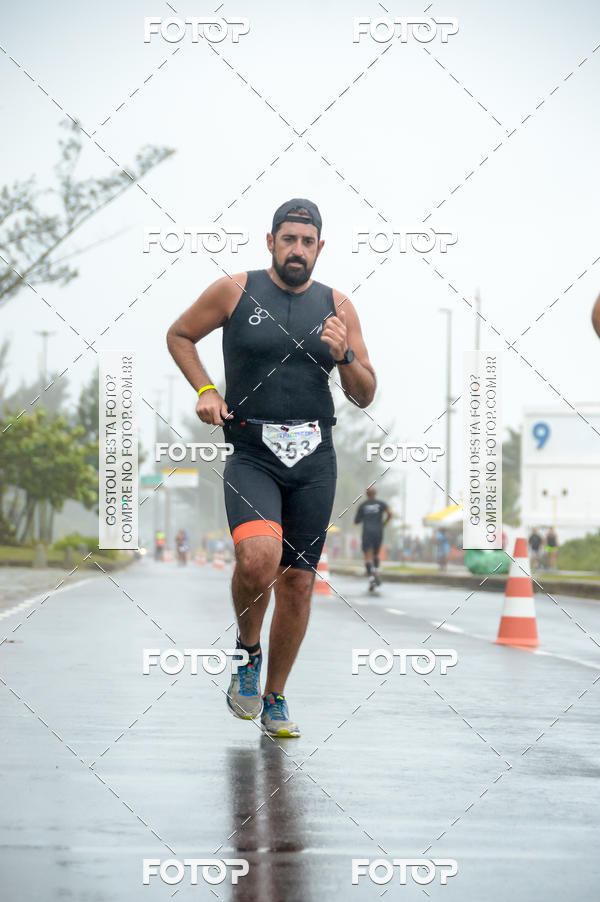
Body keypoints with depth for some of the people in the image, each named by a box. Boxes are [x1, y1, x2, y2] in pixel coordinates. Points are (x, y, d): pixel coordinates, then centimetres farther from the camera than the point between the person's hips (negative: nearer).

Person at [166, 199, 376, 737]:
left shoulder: (337, 307, 7)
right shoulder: (235, 291, 0)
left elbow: (365, 397, 9)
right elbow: (179, 335, 14)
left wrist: (345, 357, -10)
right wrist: (204, 390, 0)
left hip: (314, 460, 3)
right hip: (252, 456, -3)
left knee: (298, 582, 5)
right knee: (259, 557, -27)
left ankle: (275, 699, 23)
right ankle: (247, 651, 3)